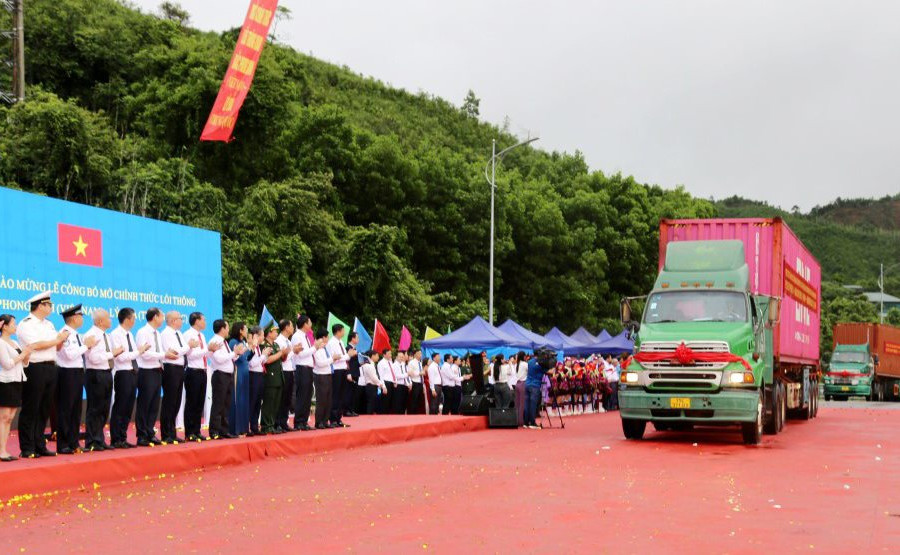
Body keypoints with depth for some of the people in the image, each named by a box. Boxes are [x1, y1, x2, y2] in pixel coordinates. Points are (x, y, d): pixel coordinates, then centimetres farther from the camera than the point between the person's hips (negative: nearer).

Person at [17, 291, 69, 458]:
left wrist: (62, 340, -2)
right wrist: (57, 340, -7)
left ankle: (40, 446, 17)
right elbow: (37, 345, -17)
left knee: (44, 410, 10)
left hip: (50, 368, 8)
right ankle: (27, 449, 3)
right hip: (34, 369, -8)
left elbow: (56, 347, 18)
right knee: (30, 411, -2)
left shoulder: (48, 324, 18)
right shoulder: (26, 324, -7)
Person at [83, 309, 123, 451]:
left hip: (106, 374, 9)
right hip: (96, 375, -9)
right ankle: (91, 443, 4)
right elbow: (94, 358, -22)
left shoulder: (106, 336, 15)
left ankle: (99, 441, 20)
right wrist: (112, 353, -15)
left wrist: (116, 353, 3)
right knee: (94, 409, -3)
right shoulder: (91, 335, -13)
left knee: (104, 410, 12)